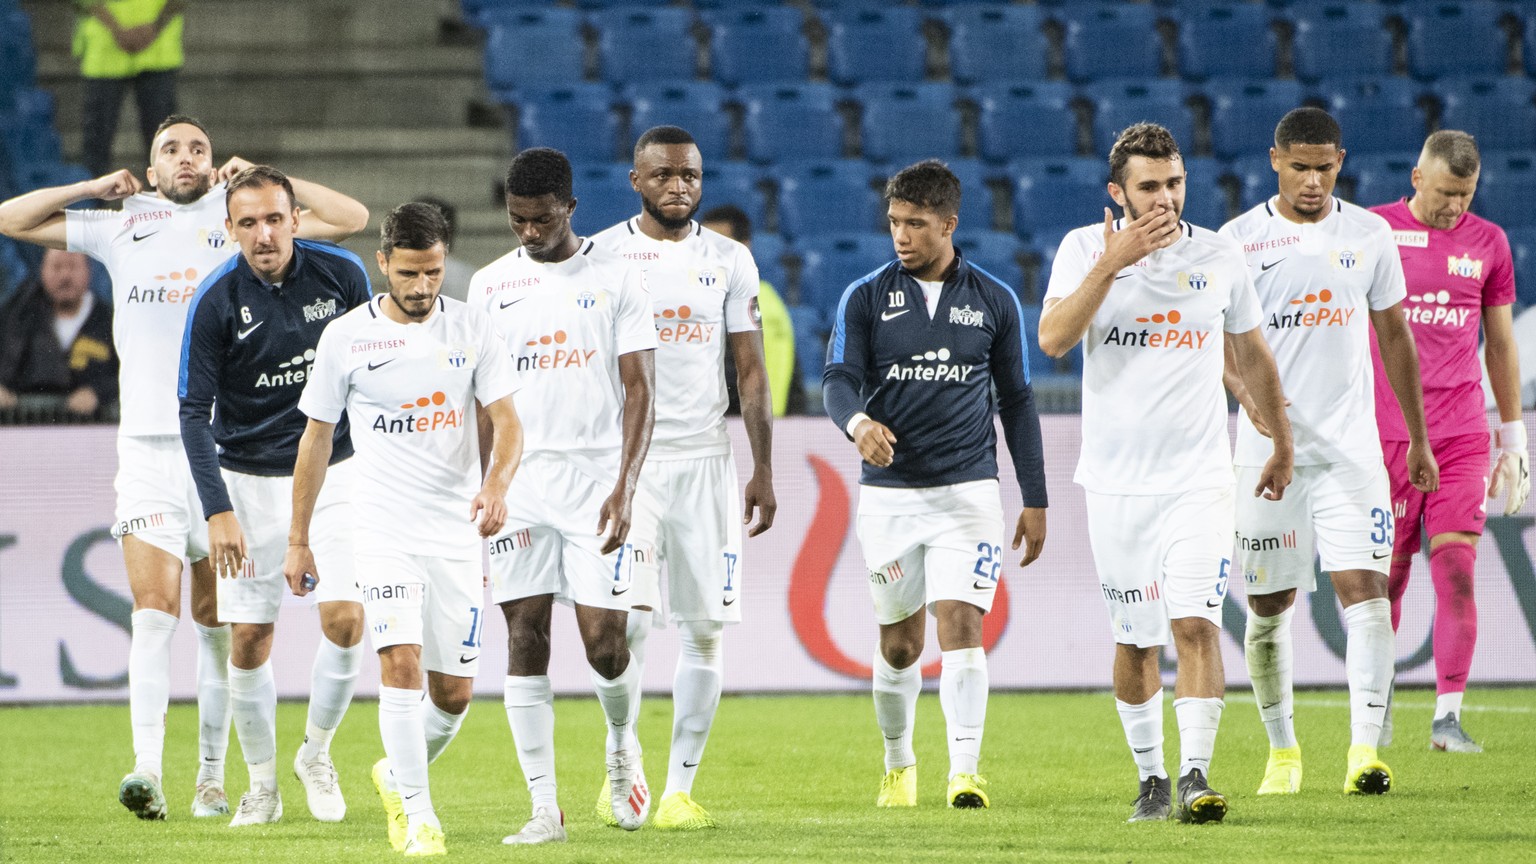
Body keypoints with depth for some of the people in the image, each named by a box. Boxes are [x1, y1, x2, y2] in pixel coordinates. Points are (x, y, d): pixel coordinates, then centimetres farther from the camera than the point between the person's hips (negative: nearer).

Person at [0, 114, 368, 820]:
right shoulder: (122, 229, 10)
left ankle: (213, 775, 11)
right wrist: (93, 189, 7)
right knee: (153, 610, -12)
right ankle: (147, 772, -19)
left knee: (216, 620, 4)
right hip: (147, 447, 0)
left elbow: (351, 218, 2)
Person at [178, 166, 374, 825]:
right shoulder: (215, 301, -12)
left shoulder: (342, 274, -6)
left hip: (333, 473, 1)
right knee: (249, 640, -2)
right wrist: (217, 510, -18)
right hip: (249, 481, -1)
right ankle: (262, 784, 15)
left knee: (344, 620, -12)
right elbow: (194, 412, -10)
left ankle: (317, 752, 11)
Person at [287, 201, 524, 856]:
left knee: (454, 691, 4)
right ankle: (418, 816, -14)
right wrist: (298, 541, 7)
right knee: (401, 661, -19)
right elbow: (316, 439, 7)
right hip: (383, 529, -2)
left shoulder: (470, 329, 2)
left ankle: (398, 775, 33)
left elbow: (506, 421, -1)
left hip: (458, 531, 2)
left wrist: (496, 484, -22)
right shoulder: (346, 337, -1)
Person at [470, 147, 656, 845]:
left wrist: (625, 488, -12)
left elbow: (638, 391, -2)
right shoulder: (490, 285, 9)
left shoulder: (617, 279, 1)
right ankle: (544, 808, 0)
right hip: (518, 482, 2)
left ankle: (622, 741, 26)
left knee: (604, 642, -7)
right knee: (525, 638, -3)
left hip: (598, 480, -2)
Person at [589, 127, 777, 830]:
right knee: (629, 618, -15)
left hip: (706, 459, 3)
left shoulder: (729, 261, 8)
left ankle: (680, 788, 6)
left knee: (705, 628, 0)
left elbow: (751, 371, 8)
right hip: (625, 457, -3)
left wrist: (763, 470, 1)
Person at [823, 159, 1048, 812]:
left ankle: (965, 771, -17)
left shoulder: (994, 302, 5)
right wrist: (858, 422, -31)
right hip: (889, 493, 1)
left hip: (968, 490, -1)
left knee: (961, 628, -15)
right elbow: (839, 379, -7)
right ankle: (899, 764, 29)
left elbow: (1017, 402, 10)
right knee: (900, 643, 8)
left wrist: (1035, 499, 8)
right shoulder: (865, 299, 3)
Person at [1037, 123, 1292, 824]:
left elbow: (1253, 357, 15)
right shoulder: (1084, 249, -1)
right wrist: (1112, 263, -23)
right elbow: (1053, 339, -16)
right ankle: (1150, 778, 19)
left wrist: (1281, 445, 21)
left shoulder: (1220, 258, 2)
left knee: (1195, 623, -15)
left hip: (1197, 478, 0)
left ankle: (1195, 775, -17)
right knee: (1134, 640, 6)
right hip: (1115, 482, 0)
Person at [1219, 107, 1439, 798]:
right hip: (1268, 448, 0)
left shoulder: (1370, 235, 6)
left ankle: (1364, 750, -18)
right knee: (1269, 606, 5)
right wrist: (1245, 389, -23)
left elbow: (1394, 335, 15)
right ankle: (1282, 751, 21)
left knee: (1364, 587, -14)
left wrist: (1419, 439, 16)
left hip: (1350, 447, 1)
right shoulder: (1238, 240, 0)